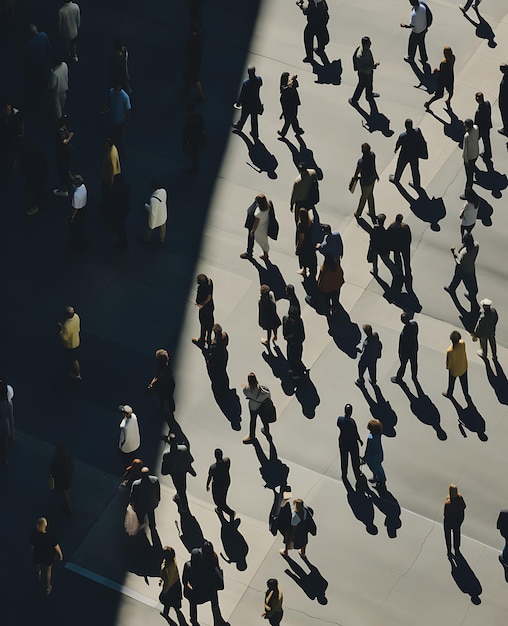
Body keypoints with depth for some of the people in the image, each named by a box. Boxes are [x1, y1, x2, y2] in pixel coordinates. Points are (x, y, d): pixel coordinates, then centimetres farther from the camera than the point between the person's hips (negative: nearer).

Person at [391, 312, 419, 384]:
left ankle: (398, 378, 44)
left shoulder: (403, 333, -39)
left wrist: (400, 353, -8)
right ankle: (414, 377, 51)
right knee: (414, 363, 27)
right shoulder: (414, 323, -21)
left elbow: (402, 344, -25)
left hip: (406, 351, -6)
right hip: (414, 348, 6)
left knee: (403, 365, 19)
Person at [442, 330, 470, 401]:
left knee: (451, 382, 27)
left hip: (454, 370, -3)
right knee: (464, 383, 26)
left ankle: (449, 393, 54)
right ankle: (467, 396, 46)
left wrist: (448, 367, -3)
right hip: (463, 368, 4)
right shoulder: (462, 343, -28)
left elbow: (449, 362, -21)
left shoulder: (450, 351, -39)